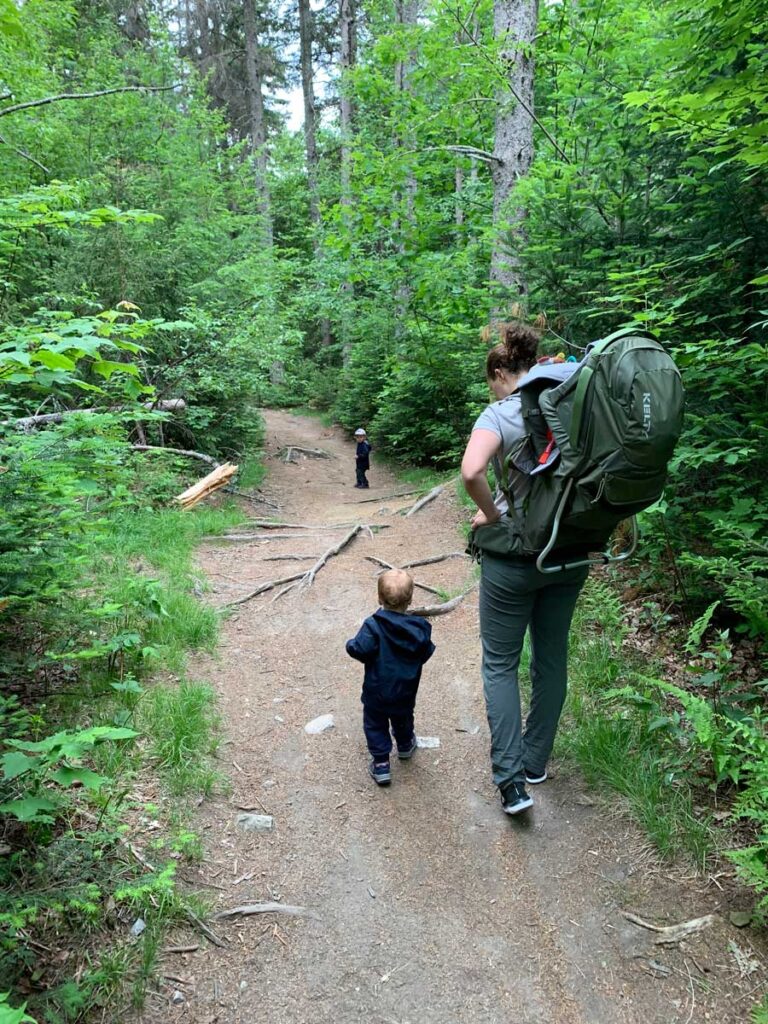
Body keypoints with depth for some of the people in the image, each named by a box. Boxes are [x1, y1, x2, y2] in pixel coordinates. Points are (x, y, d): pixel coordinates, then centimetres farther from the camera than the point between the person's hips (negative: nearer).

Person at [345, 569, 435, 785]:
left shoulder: (374, 625, -25)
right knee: (403, 718, 30)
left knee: (375, 725, 16)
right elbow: (426, 654, -3)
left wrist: (351, 644, -8)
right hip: (406, 690, 4)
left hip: (377, 691, -4)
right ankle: (405, 746, 53)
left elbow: (359, 650, -30)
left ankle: (381, 764, 16)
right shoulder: (420, 627, -14)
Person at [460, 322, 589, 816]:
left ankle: (512, 780, 7)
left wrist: (491, 513, -16)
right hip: (571, 553, 5)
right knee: (552, 658, 18)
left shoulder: (500, 414, -14)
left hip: (513, 557, -5)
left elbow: (472, 471, -32)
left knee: (501, 664, 11)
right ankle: (536, 762, 34)